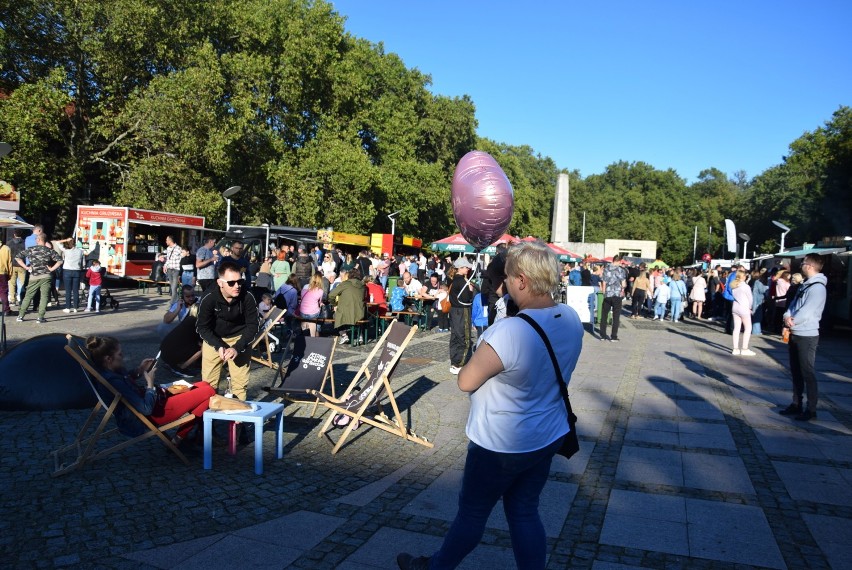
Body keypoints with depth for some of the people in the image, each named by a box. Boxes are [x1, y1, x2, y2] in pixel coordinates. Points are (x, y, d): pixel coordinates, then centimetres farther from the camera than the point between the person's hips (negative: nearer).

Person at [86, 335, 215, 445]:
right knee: (208, 392, -9)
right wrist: (150, 383, -18)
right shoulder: (113, 381, -32)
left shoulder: (110, 371, -5)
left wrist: (139, 370, 3)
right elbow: (146, 409, -30)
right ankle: (180, 437, 5)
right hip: (152, 415, -10)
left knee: (203, 386, 12)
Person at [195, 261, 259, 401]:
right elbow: (203, 327, -15)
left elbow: (252, 326, -16)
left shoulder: (247, 298, -27)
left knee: (240, 382, 0)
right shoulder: (208, 299, -26)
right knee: (208, 382, 6)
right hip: (213, 339, 1)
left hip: (239, 338, 0)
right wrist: (219, 346, -28)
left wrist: (237, 347, -26)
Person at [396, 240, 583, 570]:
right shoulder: (571, 319, -8)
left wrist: (478, 359, -1)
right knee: (525, 512, 19)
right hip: (548, 437, 6)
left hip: (501, 444, -6)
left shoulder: (507, 332, -32)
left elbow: (466, 382, -19)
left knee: (472, 512, 16)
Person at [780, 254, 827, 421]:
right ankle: (796, 404, 24)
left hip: (807, 336, -9)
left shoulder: (817, 287, -16)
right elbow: (793, 305, 12)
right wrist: (787, 316, -8)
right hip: (795, 334, 9)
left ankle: (811, 409, 3)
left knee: (808, 373, -4)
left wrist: (791, 321, -6)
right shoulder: (804, 285, 14)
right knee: (796, 372, 14)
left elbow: (806, 312, -21)